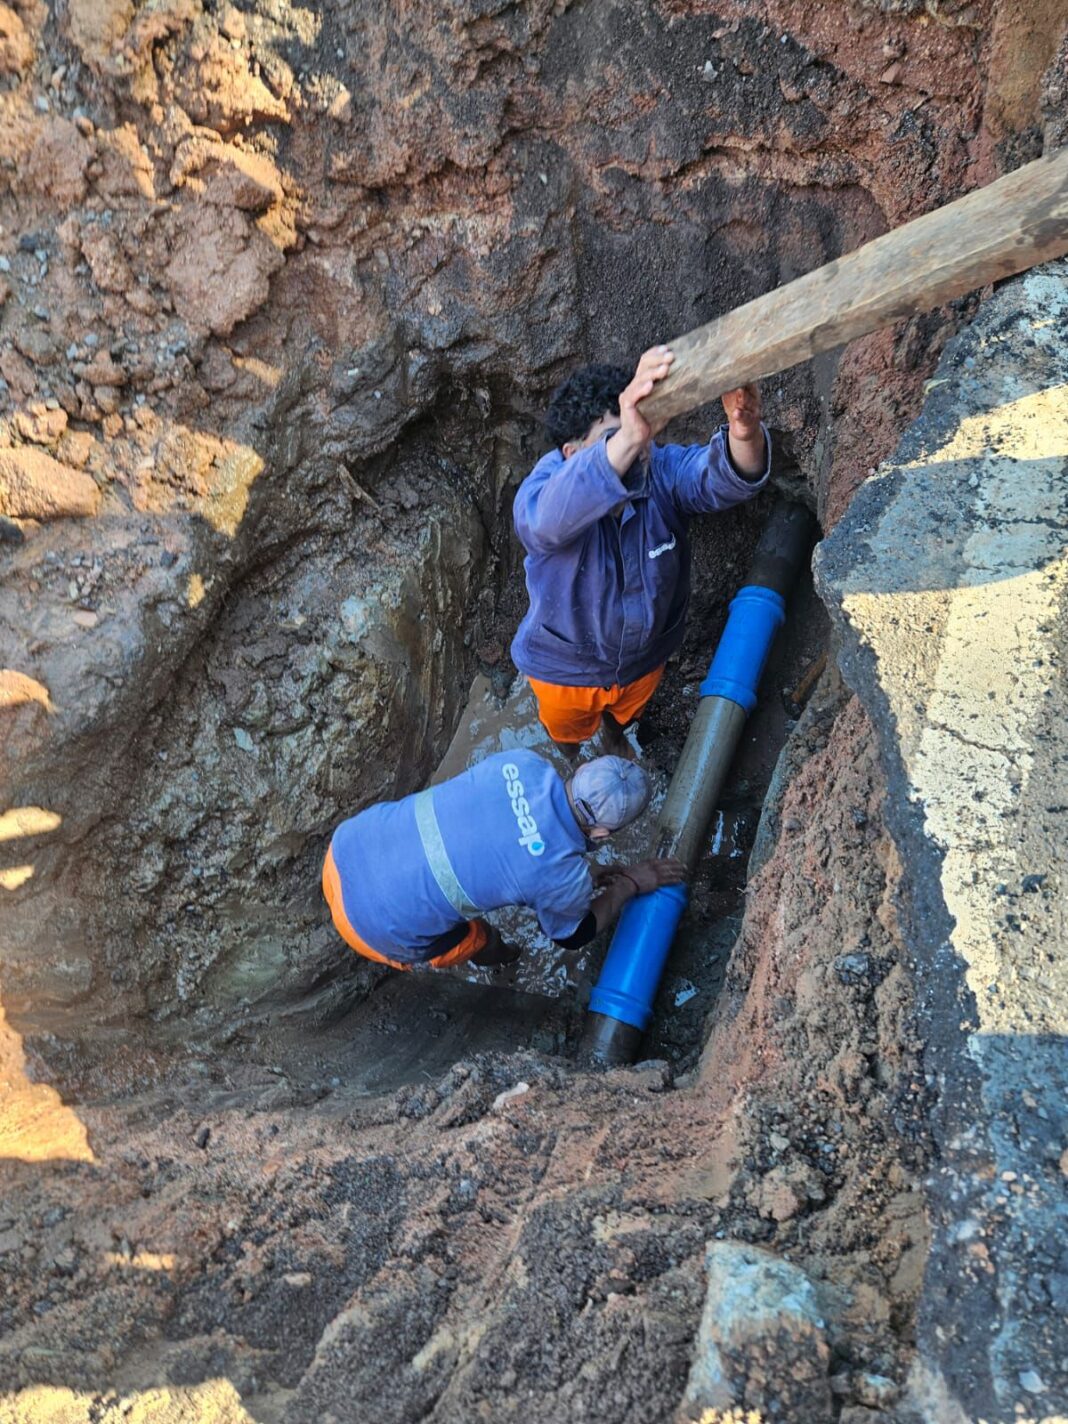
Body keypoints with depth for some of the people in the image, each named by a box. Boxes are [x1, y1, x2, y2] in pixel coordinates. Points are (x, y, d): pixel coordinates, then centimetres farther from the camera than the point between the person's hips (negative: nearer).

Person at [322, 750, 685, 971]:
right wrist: (631, 884, 17)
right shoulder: (563, 876, -20)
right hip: (377, 923, -4)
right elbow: (575, 934, 6)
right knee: (479, 941, 23)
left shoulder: (522, 762, -8)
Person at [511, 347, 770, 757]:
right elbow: (551, 516, -61)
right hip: (565, 666, -3)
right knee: (567, 729, 30)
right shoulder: (543, 489, -36)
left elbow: (723, 478, -44)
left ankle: (615, 738, 72)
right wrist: (626, 439, -78)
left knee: (625, 713, 36)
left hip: (644, 657, 3)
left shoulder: (662, 471, -26)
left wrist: (744, 435, -70)